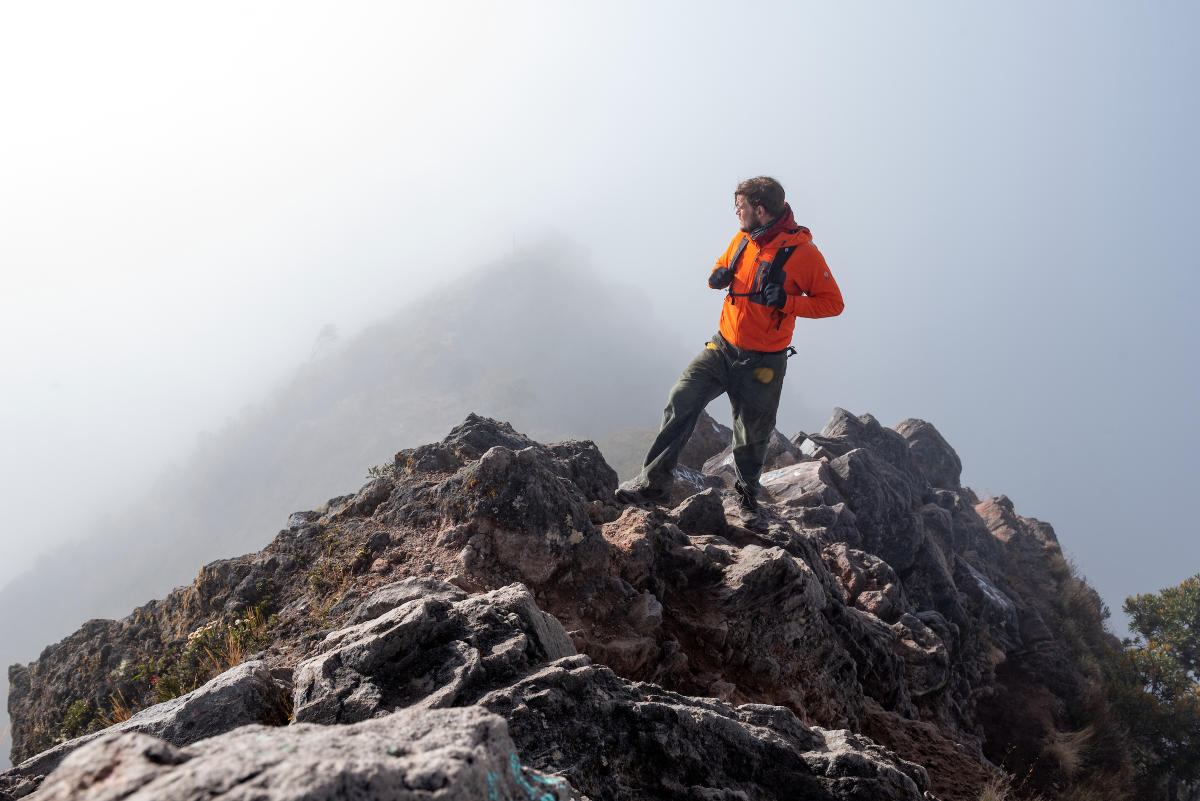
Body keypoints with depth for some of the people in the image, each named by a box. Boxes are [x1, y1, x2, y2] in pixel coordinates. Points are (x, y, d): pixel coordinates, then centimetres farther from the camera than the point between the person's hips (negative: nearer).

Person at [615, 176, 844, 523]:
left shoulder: (802, 252, -16)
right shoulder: (743, 238, 2)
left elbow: (833, 303, -12)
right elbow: (722, 267, 21)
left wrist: (786, 302, -25)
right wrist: (717, 277, -4)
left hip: (763, 361, -4)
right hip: (723, 347, 4)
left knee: (752, 435, 10)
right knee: (680, 402, -12)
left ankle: (747, 494, 37)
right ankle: (654, 481, -4)